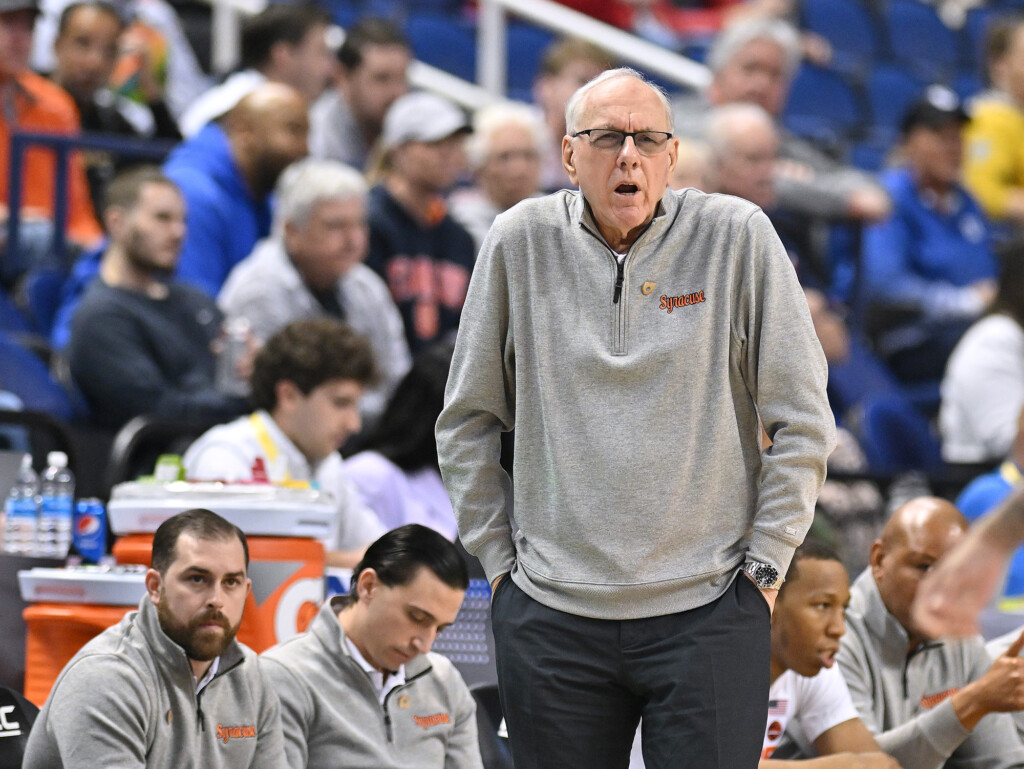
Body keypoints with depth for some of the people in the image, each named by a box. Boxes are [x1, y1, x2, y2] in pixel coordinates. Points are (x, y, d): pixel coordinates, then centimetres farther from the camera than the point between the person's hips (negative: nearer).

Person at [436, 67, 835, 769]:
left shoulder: (737, 237, -3)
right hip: (552, 616, 2)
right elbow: (467, 422, 11)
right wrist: (499, 558, 7)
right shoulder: (521, 242, 2)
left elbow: (802, 423, 1)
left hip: (707, 610, -2)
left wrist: (763, 566, -1)